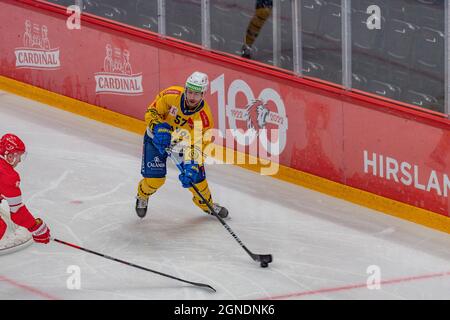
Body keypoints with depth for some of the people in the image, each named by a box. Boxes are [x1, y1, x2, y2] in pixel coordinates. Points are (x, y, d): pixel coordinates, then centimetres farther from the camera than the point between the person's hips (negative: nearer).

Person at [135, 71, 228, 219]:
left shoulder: (204, 117, -29)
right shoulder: (170, 95, -30)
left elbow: (198, 146, -25)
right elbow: (151, 112, -17)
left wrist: (192, 167, -37)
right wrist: (159, 128, -34)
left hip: (183, 141, 1)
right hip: (157, 137, -1)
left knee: (196, 176, -2)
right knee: (155, 179, -11)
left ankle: (206, 203, 31)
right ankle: (142, 196, 25)